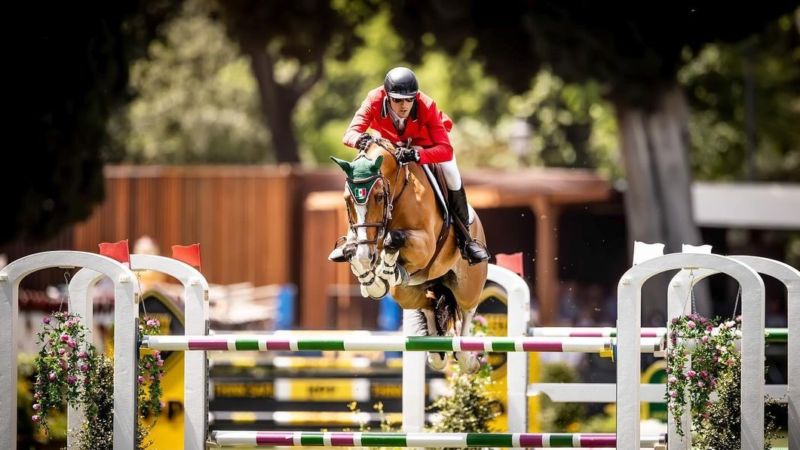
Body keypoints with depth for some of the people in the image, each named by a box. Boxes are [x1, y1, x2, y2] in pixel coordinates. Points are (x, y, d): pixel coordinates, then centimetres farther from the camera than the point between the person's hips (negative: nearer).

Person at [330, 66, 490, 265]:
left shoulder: (427, 106, -40)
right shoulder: (374, 100, -35)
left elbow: (446, 150, -47)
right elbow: (350, 134, -41)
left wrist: (417, 155, -66)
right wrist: (360, 139, -67)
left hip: (426, 143, -2)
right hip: (391, 143, 2)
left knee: (452, 177, -22)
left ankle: (465, 239, -5)